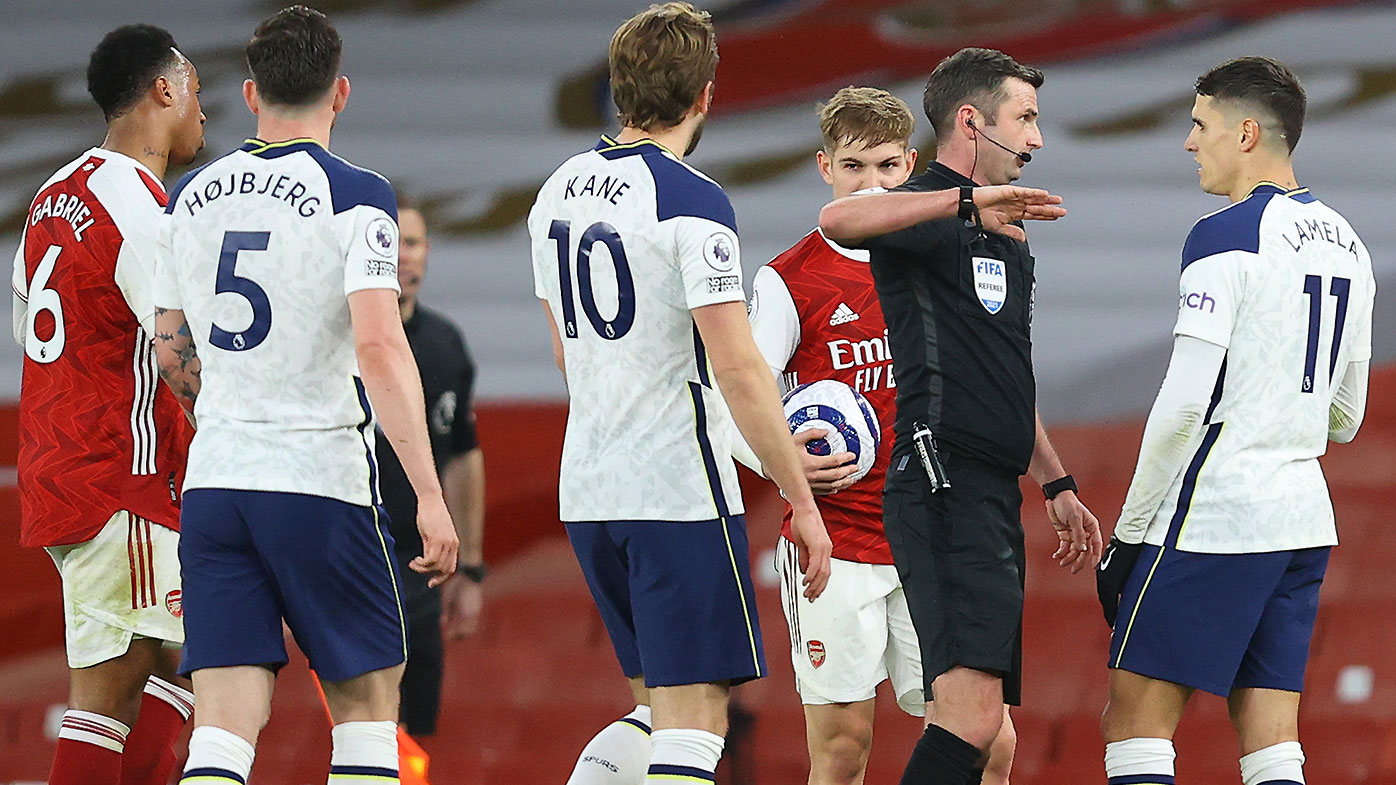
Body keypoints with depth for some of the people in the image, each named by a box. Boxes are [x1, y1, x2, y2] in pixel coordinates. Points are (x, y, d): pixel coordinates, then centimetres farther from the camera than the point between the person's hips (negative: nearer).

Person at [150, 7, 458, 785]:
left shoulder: (194, 196, 10)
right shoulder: (356, 196, -7)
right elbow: (379, 345, -18)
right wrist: (430, 498, -18)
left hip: (213, 482, 4)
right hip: (322, 483, -4)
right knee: (367, 702, 12)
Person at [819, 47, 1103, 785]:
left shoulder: (1004, 235, 24)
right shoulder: (926, 215, -6)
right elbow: (838, 219, -30)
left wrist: (1056, 483, 32)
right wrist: (968, 202, -39)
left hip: (993, 495, 10)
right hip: (943, 482, -10)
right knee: (971, 713, -22)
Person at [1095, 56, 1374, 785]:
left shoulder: (1225, 238, -11)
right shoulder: (1346, 245, 14)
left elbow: (1183, 403, -15)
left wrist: (1128, 533, -9)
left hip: (1215, 518, -8)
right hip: (1305, 516, 8)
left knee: (1136, 724, -4)